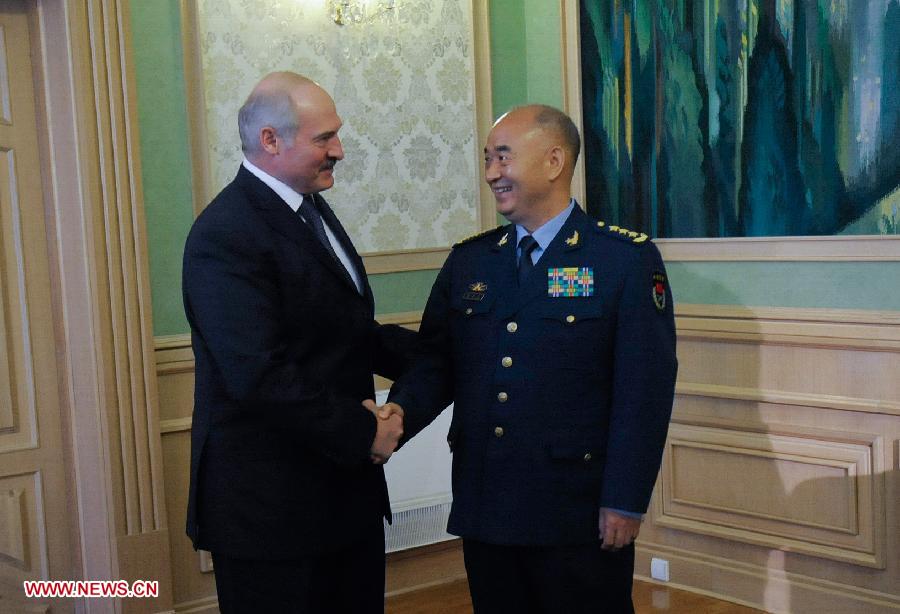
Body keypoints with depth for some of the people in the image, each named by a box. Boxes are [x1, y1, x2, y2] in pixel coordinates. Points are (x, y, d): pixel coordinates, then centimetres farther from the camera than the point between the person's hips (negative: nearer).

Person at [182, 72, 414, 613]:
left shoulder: (312, 209, 11)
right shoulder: (228, 234, -19)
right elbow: (259, 376, -26)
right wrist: (362, 432, -19)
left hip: (344, 486, 9)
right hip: (271, 505, -9)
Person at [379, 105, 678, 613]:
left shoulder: (628, 258, -6)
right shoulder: (468, 261, 9)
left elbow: (645, 387, -9)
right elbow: (435, 361, 8)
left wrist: (625, 501, -13)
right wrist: (403, 410, -13)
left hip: (579, 513, -4)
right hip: (483, 508, 4)